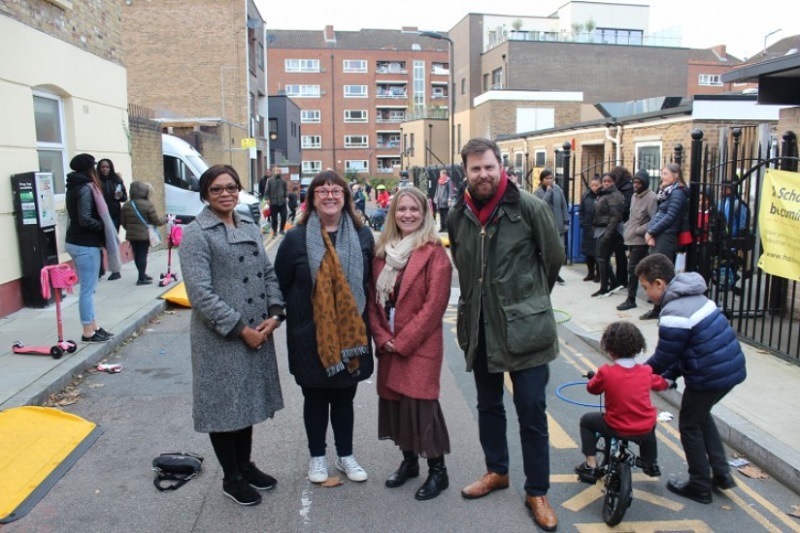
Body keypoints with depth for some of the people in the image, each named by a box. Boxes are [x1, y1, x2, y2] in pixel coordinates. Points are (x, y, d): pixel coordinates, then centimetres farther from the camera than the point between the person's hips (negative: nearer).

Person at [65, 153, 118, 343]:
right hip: (86, 245, -10)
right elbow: (85, 220, -24)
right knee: (88, 289, -3)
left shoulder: (73, 187, 13)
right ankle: (88, 332, 4)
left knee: (87, 288, 15)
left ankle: (93, 327, 23)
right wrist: (105, 226, -9)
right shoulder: (86, 189, -16)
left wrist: (102, 225, 4)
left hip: (75, 242, 10)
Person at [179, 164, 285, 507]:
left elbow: (268, 273, 10)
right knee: (224, 403, 7)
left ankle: (245, 465, 36)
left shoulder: (250, 227, 10)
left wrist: (274, 314, -6)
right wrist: (240, 329, -18)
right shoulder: (196, 234, -10)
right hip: (220, 338, -6)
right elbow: (200, 292, -18)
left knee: (248, 399, 18)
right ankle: (231, 478, 26)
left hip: (257, 332, 6)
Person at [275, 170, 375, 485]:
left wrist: (369, 323, 6)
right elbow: (280, 285, -1)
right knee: (315, 397, 14)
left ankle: (346, 455, 33)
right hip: (310, 336, -2)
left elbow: (372, 284, 8)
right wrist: (289, 320, -1)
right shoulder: (296, 238, -6)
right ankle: (317, 457, 32)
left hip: (351, 335, 2)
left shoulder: (362, 236, 2)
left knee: (344, 396, 15)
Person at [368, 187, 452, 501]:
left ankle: (437, 471, 13)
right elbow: (373, 299, 8)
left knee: (420, 404, -4)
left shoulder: (434, 253, -9)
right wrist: (382, 338, -5)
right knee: (394, 402, 12)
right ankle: (408, 461, 31)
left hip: (420, 345, -6)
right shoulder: (382, 251, 8)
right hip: (388, 346, 6)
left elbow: (434, 305, -14)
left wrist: (402, 342, -14)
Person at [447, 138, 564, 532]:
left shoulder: (529, 207, -12)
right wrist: (480, 297, 13)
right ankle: (496, 471, 40)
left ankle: (537, 492, 22)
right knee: (488, 405, 19)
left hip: (524, 326, -4)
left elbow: (554, 258, -1)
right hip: (479, 326, 5)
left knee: (531, 411, 5)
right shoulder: (457, 215, 1)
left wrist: (530, 297, 9)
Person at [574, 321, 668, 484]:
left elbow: (592, 389, 4)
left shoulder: (605, 372, -15)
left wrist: (594, 377, 25)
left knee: (587, 420, 20)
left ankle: (591, 467, 15)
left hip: (617, 428, -4)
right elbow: (661, 383, 19)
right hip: (645, 429, 4)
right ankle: (651, 464, 48)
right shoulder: (646, 371, -3)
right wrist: (669, 382, 42)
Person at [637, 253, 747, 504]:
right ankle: (721, 473, 33)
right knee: (701, 415, 28)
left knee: (690, 426, 11)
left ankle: (700, 486, 23)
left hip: (711, 376, -9)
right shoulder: (694, 297, 9)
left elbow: (663, 358, -14)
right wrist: (668, 376, 11)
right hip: (732, 368, 9)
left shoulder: (674, 314, -22)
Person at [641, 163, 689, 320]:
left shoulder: (678, 193, -8)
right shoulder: (665, 191, 18)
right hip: (657, 237, 8)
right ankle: (658, 308, 16)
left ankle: (659, 309, 1)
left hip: (666, 238, -8)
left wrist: (651, 232, -10)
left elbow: (670, 217, -14)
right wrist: (650, 232, -1)